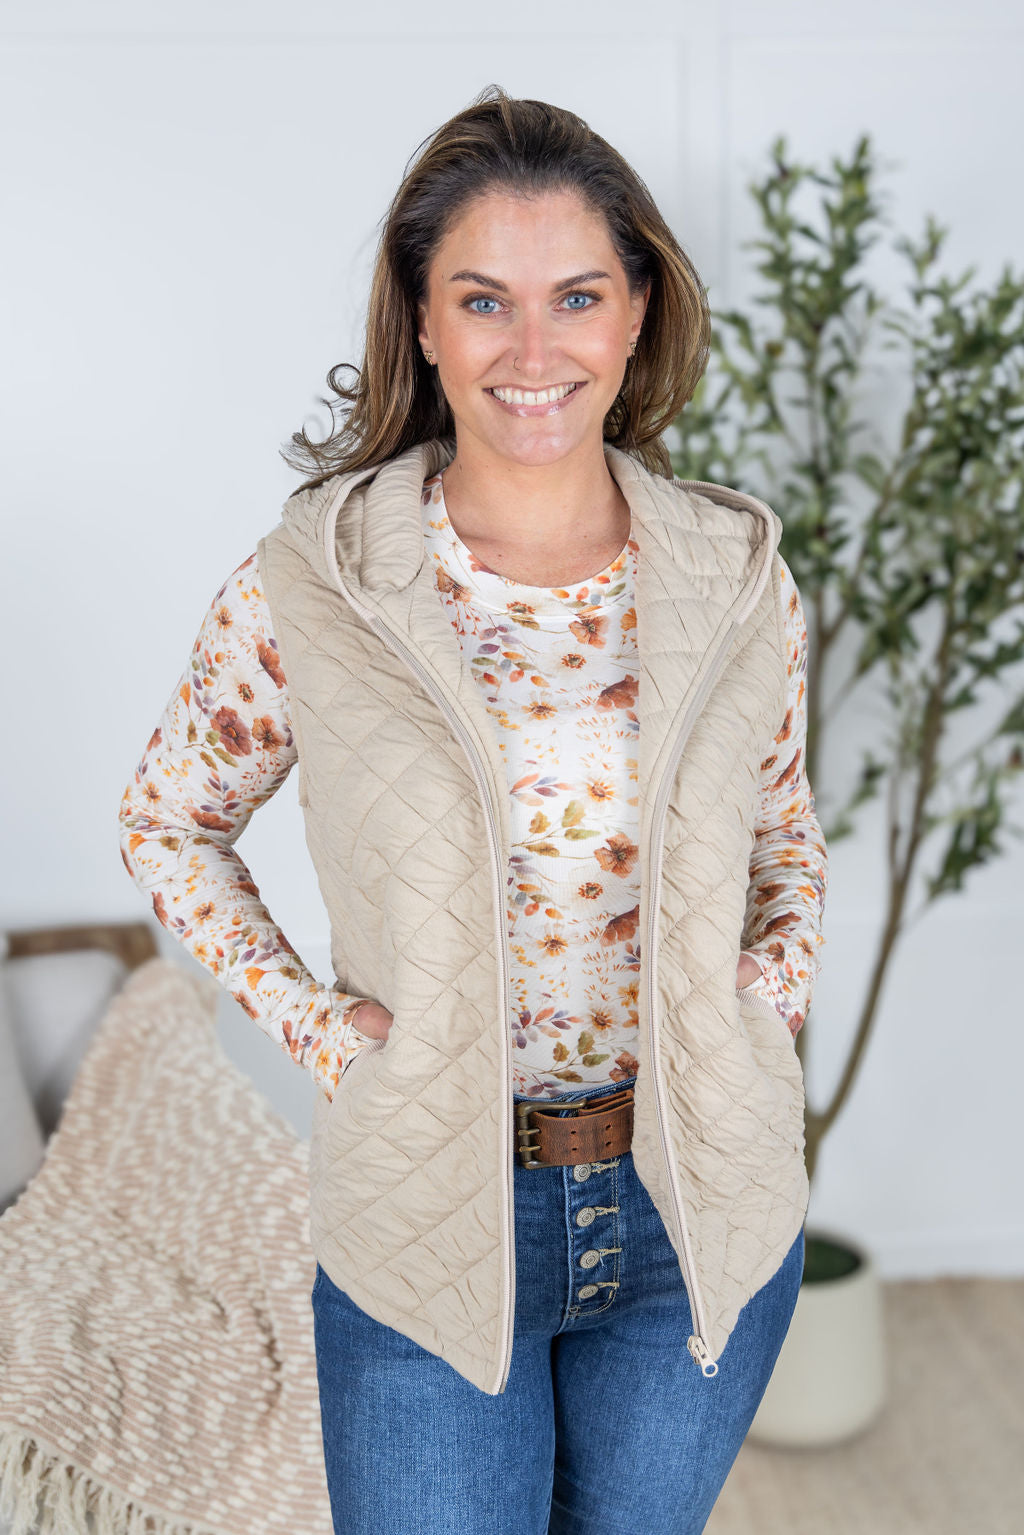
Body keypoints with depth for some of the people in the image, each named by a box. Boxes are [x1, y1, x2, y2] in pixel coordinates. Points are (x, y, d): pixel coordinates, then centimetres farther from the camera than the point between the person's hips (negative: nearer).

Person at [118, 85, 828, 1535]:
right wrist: (304, 1015, -9)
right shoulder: (307, 590, -13)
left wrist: (777, 982, -6)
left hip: (700, 1219, 3)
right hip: (427, 1217, -2)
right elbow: (169, 821, 3)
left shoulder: (738, 576, -6)